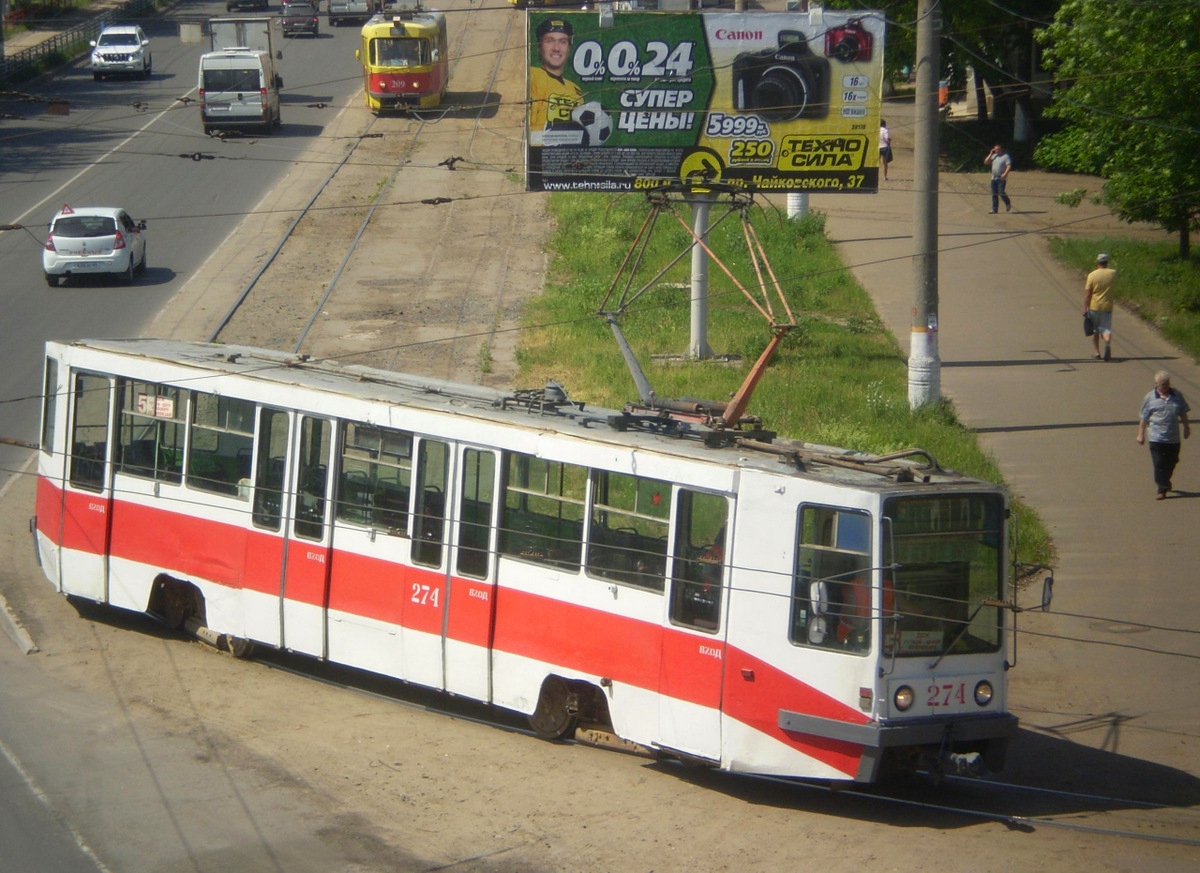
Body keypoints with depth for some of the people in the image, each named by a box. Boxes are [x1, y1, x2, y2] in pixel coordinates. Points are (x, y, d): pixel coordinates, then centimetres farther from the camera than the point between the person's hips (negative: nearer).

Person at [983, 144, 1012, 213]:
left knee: (1001, 192, -13)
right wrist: (990, 154, 4)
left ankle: (1008, 204, 12)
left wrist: (1005, 174, -24)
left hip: (1001, 178, -6)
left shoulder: (1006, 156, -4)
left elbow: (1009, 166, -12)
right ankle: (994, 209, 4)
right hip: (994, 178, 6)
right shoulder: (994, 156, 14)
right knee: (994, 194, 2)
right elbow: (986, 162, 13)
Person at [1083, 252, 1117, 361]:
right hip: (1107, 306, 1)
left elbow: (1087, 293, -10)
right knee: (1106, 328, 3)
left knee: (1095, 331, 13)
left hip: (1094, 307, -1)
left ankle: (1097, 353, 15)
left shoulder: (1092, 275, -10)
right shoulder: (1112, 274, -3)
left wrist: (1085, 308, -5)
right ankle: (1108, 343, -28)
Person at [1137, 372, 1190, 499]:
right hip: (1156, 437, -3)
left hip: (1173, 437, 3)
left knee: (1171, 462, 14)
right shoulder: (1150, 398, -4)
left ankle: (1165, 482, 38)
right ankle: (1162, 490, 2)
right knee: (1159, 465, -5)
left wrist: (1186, 427, 17)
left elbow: (1183, 413, 15)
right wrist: (1141, 434, 1)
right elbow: (1143, 418, 1)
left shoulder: (1177, 396, 4)